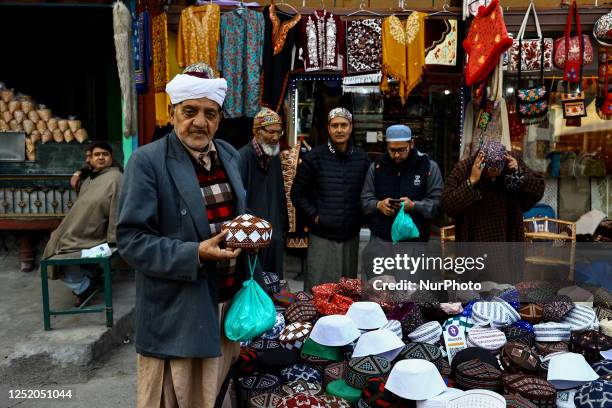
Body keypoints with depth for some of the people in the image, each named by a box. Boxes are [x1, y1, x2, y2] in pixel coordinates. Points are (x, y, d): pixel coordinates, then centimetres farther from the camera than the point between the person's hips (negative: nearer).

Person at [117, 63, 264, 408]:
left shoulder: (231, 156, 7)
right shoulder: (147, 161, -13)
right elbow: (131, 239, -15)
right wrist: (195, 254, -25)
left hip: (231, 300, 6)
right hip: (178, 310, -5)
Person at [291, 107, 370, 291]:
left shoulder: (362, 158, 6)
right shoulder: (314, 157, -3)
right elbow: (297, 193, 2)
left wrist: (361, 217, 4)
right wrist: (314, 216, -6)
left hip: (351, 236, 3)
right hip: (322, 236, -3)